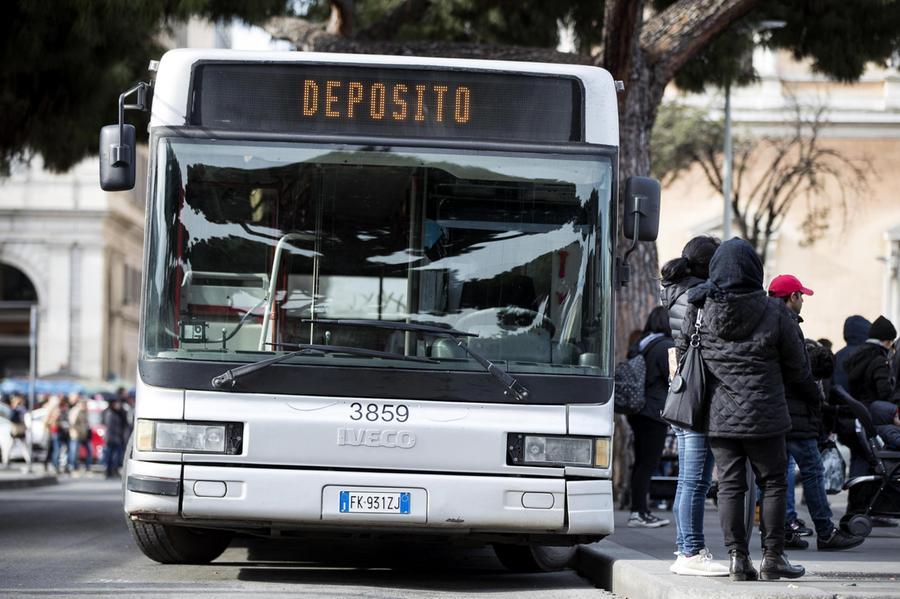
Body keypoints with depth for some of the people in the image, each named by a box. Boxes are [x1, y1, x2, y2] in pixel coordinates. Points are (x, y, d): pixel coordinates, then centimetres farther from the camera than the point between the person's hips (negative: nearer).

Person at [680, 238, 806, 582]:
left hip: (718, 417, 2)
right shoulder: (773, 312, -7)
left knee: (729, 485, 7)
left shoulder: (700, 310, -4)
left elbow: (683, 352, 9)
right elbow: (799, 369, 2)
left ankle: (737, 558, 4)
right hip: (764, 415, -2)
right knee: (773, 483, 9)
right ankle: (772, 557, 9)